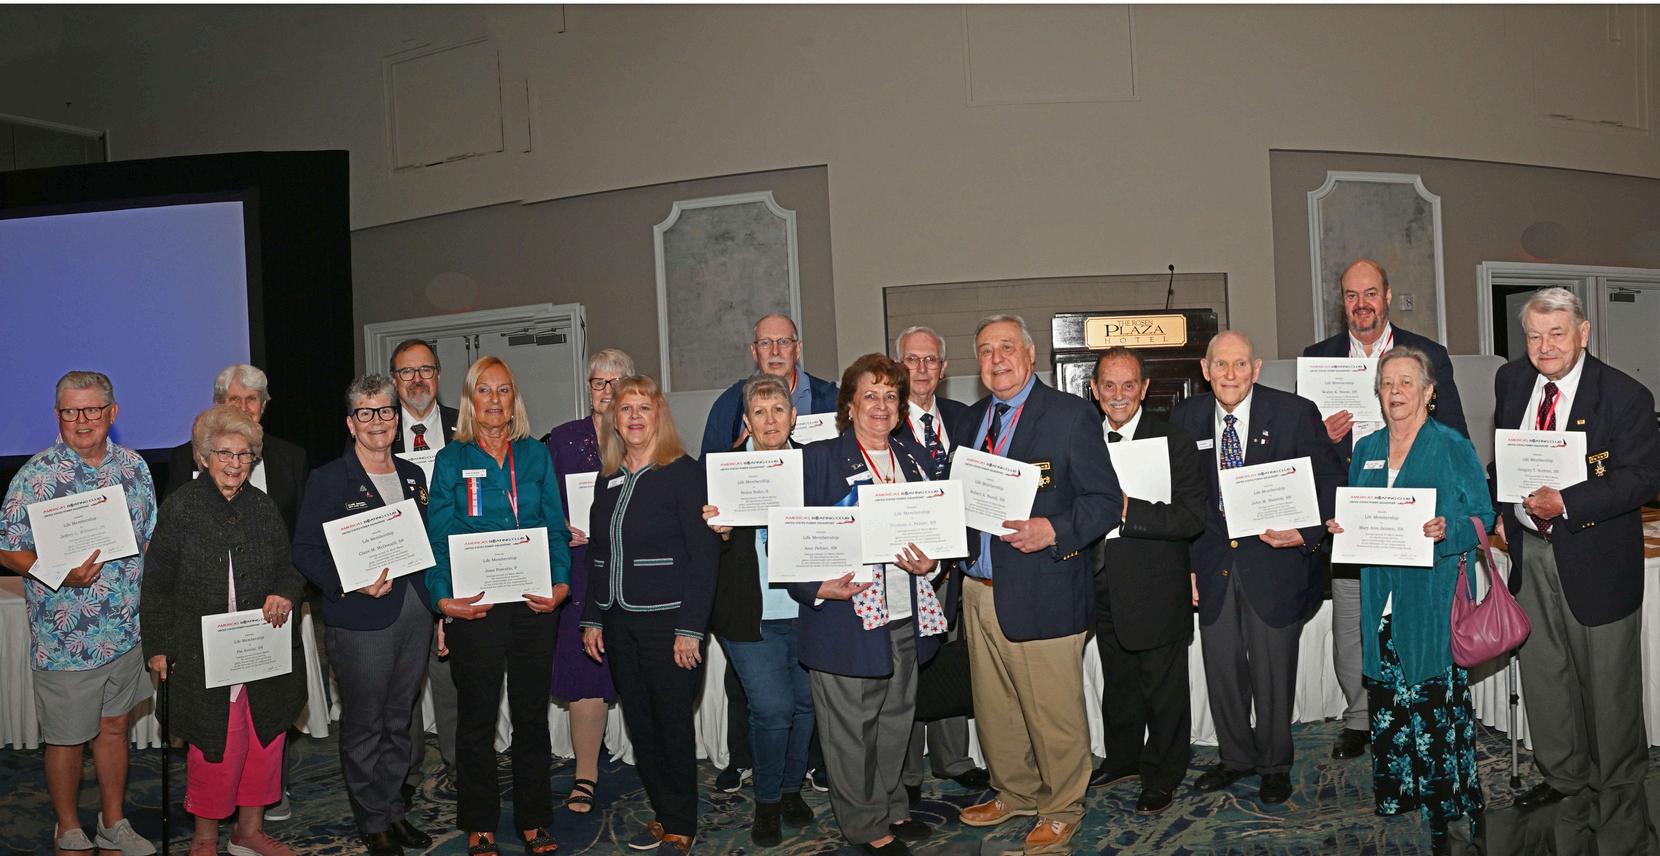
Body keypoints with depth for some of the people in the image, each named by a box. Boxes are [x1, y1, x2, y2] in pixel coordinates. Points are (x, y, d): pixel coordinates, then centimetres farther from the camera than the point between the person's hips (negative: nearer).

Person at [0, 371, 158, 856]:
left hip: (127, 633, 4)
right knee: (67, 740, 10)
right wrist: (62, 574, -26)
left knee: (115, 728, 18)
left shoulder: (134, 467, 2)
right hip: (65, 639, -4)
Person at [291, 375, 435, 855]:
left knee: (398, 721, 15)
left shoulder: (413, 476, 12)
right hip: (361, 622, -5)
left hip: (414, 616, 5)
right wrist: (352, 583, -20)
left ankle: (393, 810, 28)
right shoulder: (328, 481, -4)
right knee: (364, 725, 5)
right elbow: (305, 552, -7)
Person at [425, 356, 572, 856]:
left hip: (534, 605, 2)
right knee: (477, 718, 8)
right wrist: (443, 598, -13)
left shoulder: (536, 455, 8)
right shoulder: (452, 459, 3)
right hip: (475, 607, -2)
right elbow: (439, 536, -2)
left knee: (532, 714, 10)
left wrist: (561, 583, -8)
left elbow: (556, 527, 7)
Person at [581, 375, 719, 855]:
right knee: (639, 725, 12)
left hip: (669, 621, -6)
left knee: (673, 724, 4)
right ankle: (662, 815, 28)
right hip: (620, 623, 6)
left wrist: (690, 628, -17)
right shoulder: (608, 479, 10)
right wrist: (592, 618, 11)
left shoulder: (683, 473, -9)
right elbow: (597, 554, 16)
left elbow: (704, 553, -13)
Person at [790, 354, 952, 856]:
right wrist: (819, 588, -18)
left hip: (906, 618, 5)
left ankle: (892, 809, 34)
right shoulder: (821, 459, -5)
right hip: (847, 618, -5)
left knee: (896, 720, 17)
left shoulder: (915, 459, 12)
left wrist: (930, 563, -3)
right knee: (852, 727, 3)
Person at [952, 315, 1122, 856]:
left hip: (1043, 592, -6)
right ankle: (1014, 793, 39)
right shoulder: (970, 422, 14)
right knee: (994, 709, 18)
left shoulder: (1070, 415, -6)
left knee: (1054, 712, 4)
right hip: (979, 589, 6)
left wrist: (1052, 531, -25)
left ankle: (1060, 810, 26)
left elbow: (1105, 500, -11)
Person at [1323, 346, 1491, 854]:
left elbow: (1484, 519, -2)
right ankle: (1394, 804, 19)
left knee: (1437, 702, -4)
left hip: (1436, 600, -4)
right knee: (1385, 701, 8)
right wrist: (1339, 526, 1)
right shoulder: (1366, 450, 13)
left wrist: (1447, 530, -20)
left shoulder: (1454, 447, -1)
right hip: (1382, 601, 5)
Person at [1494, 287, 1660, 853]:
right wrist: (1503, 510, 5)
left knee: (1607, 682, 5)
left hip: (1595, 557, -5)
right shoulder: (1510, 381, 3)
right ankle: (1566, 780, 36)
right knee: (1543, 676, 17)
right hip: (1529, 552, 6)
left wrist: (1566, 502, -27)